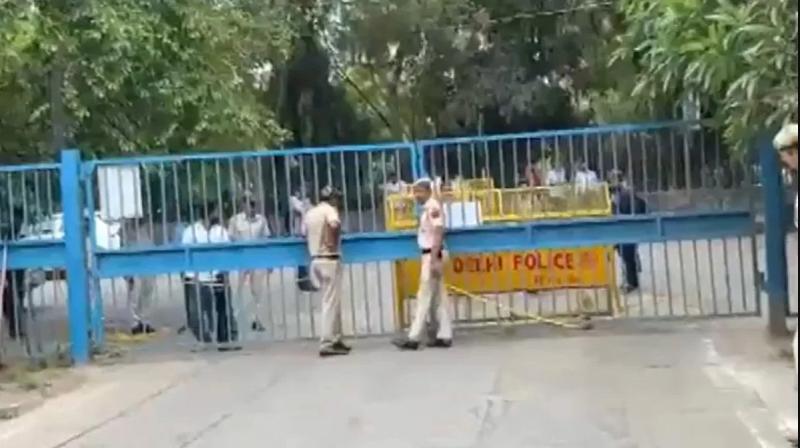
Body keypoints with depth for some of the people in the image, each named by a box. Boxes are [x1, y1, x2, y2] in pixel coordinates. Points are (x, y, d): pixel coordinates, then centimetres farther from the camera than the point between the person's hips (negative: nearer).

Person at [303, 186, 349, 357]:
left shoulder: (310, 213, 14)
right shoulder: (329, 210, -9)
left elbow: (305, 233, 21)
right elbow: (334, 225, -30)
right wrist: (333, 242, -17)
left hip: (316, 260, 8)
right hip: (330, 260, -8)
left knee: (331, 302, 16)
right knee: (331, 303, -6)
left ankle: (335, 339, 20)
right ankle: (327, 343, -8)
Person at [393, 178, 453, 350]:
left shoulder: (433, 207, -14)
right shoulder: (428, 208, 14)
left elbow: (438, 235, -20)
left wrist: (434, 260, -24)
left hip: (432, 255, -10)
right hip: (430, 255, 10)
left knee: (424, 297, -7)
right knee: (440, 296, 9)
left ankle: (413, 338, -5)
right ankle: (445, 336, 11)